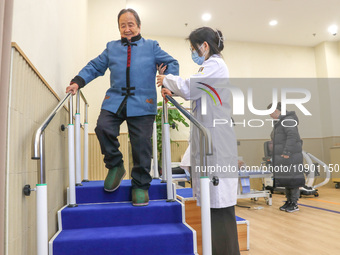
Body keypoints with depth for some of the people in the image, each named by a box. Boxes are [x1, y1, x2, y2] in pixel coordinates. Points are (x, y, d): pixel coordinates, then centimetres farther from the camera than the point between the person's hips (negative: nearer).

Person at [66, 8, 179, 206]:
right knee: (103, 128, -22)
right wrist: (78, 82, 2)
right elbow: (95, 66, 18)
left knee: (141, 144, -6)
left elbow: (172, 63, 12)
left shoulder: (151, 46, 16)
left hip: (143, 103, -2)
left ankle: (140, 186, 11)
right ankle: (115, 166, 3)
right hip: (114, 101, 2)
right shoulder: (111, 47, 21)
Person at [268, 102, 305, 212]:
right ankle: (289, 200, 23)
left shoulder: (288, 120, -14)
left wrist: (287, 152, -24)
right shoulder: (280, 122, 17)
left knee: (292, 178, -3)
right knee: (284, 178, 13)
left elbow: (292, 136, -23)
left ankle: (294, 203, 6)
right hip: (282, 156, 10)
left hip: (290, 155, -10)